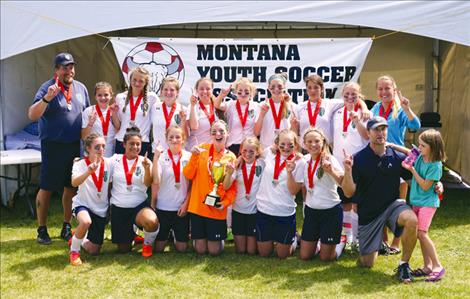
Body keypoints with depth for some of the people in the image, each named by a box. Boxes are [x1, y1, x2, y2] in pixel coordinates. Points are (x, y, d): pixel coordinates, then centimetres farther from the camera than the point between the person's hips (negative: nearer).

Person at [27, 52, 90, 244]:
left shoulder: (81, 88, 8)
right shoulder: (48, 88, -8)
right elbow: (32, 115, -18)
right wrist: (47, 98, -33)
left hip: (75, 145, 5)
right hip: (53, 145, -5)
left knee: (71, 188, 11)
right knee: (46, 188, 0)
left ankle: (67, 227, 23)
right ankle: (42, 230, 12)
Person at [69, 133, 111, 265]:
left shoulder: (108, 163, -6)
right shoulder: (80, 165, -14)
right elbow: (74, 183, -34)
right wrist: (89, 172, -52)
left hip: (101, 209, 3)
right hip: (83, 204, -3)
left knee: (93, 251, 2)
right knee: (86, 221, -40)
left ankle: (78, 239, 38)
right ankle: (74, 250, -12)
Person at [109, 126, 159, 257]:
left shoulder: (145, 161, -1)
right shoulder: (115, 159, 0)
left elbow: (147, 184, -16)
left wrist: (147, 168, -33)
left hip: (140, 205, -1)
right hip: (118, 207, 1)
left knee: (152, 222, -36)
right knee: (124, 249, 5)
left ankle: (148, 243, -1)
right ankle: (130, 234, 42)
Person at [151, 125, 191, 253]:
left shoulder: (189, 157, -2)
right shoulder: (161, 157, -7)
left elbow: (192, 183, 2)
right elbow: (155, 181, -20)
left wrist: (186, 203, -4)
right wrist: (155, 158, -23)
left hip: (182, 207, 1)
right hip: (163, 207, -1)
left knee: (182, 248, 6)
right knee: (158, 248, 6)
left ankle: (175, 235, 37)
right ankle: (167, 234, 38)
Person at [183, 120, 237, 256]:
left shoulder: (231, 157, -1)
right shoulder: (203, 148, -2)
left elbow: (233, 187, 2)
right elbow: (188, 175, -5)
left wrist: (225, 202, -13)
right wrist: (194, 156, -19)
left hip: (217, 210, 0)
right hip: (198, 206, 0)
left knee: (214, 251, 4)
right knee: (200, 249, 5)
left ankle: (220, 237, 35)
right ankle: (196, 237, 36)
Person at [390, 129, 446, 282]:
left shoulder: (435, 165, -17)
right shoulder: (419, 156, 3)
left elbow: (425, 186, -18)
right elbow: (407, 151, 20)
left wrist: (412, 169, -18)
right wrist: (391, 145, 10)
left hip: (428, 202, -8)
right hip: (417, 201, 8)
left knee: (421, 233, -16)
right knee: (420, 234, 8)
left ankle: (438, 266, -9)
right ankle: (428, 266, 15)